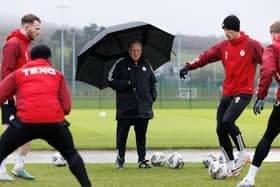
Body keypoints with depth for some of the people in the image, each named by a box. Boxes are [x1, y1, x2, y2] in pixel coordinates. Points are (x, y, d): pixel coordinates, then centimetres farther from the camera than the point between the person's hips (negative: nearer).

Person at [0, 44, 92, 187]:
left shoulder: (18, 73, 18)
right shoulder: (57, 74, 21)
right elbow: (66, 107, 12)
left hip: (26, 121, -1)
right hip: (54, 122, 1)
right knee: (71, 154, 25)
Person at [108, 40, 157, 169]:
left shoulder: (146, 65, 13)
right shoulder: (121, 64, 1)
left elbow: (152, 82, 21)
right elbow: (111, 80, 0)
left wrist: (152, 97, 8)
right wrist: (126, 84, -12)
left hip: (143, 107, 3)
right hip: (125, 107, -3)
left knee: (141, 134, 5)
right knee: (122, 133, -2)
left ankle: (142, 160, 10)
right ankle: (120, 159, 12)